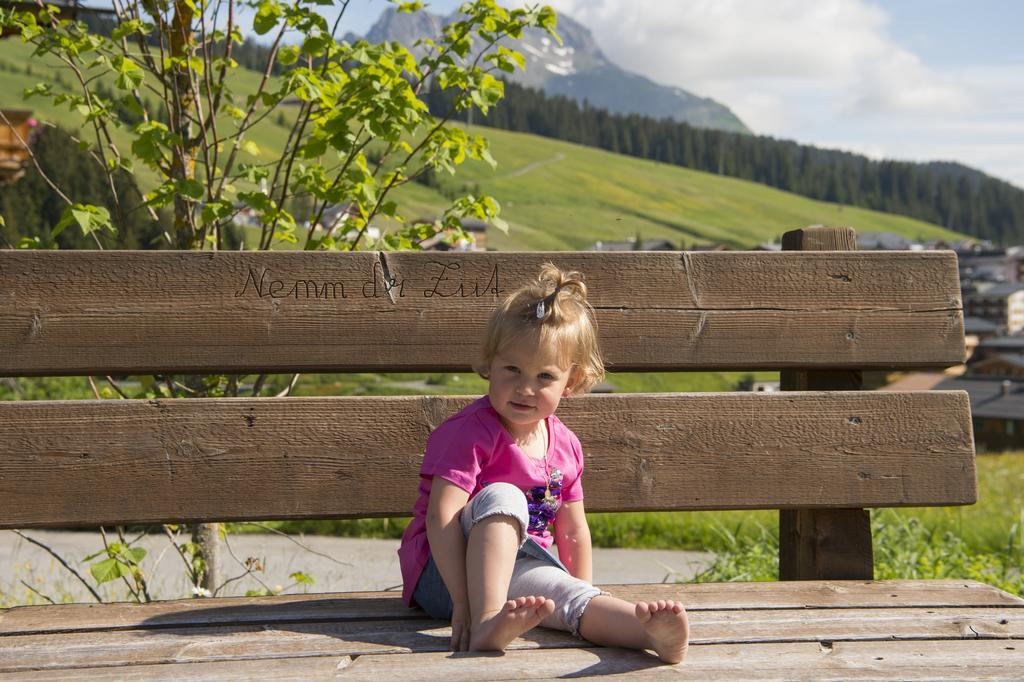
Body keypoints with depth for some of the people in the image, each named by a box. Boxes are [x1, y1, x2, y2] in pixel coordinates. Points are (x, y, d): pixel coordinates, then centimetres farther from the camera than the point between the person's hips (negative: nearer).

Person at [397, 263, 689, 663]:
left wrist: (587, 602, 13)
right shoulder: (471, 433, -15)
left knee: (566, 592, -28)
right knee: (502, 496, -30)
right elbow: (440, 517, -24)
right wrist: (463, 603, -32)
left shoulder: (564, 445, 7)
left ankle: (655, 633, -57)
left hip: (520, 570, 5)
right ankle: (486, 622, -46)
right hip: (446, 572, -5)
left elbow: (573, 533, 16)